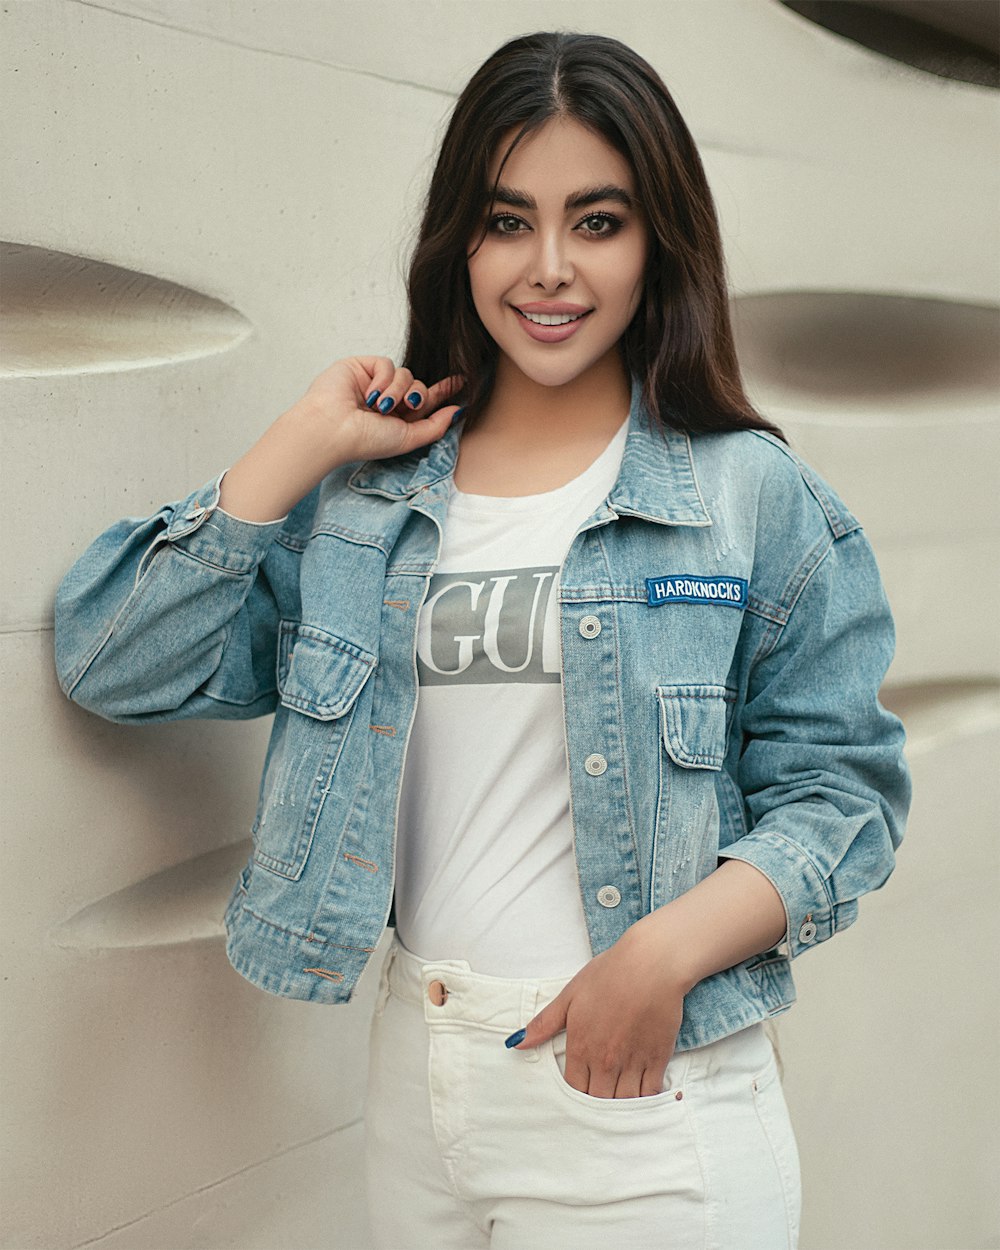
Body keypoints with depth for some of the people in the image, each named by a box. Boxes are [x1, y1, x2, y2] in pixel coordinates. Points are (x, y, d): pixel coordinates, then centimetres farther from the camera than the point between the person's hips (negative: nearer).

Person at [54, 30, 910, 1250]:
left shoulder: (756, 497, -4)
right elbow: (116, 665, -2)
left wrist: (669, 950, -18)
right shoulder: (366, 493, 4)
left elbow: (839, 785, -3)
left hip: (647, 1087, -3)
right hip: (414, 1069, 3)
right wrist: (306, 441, -5)